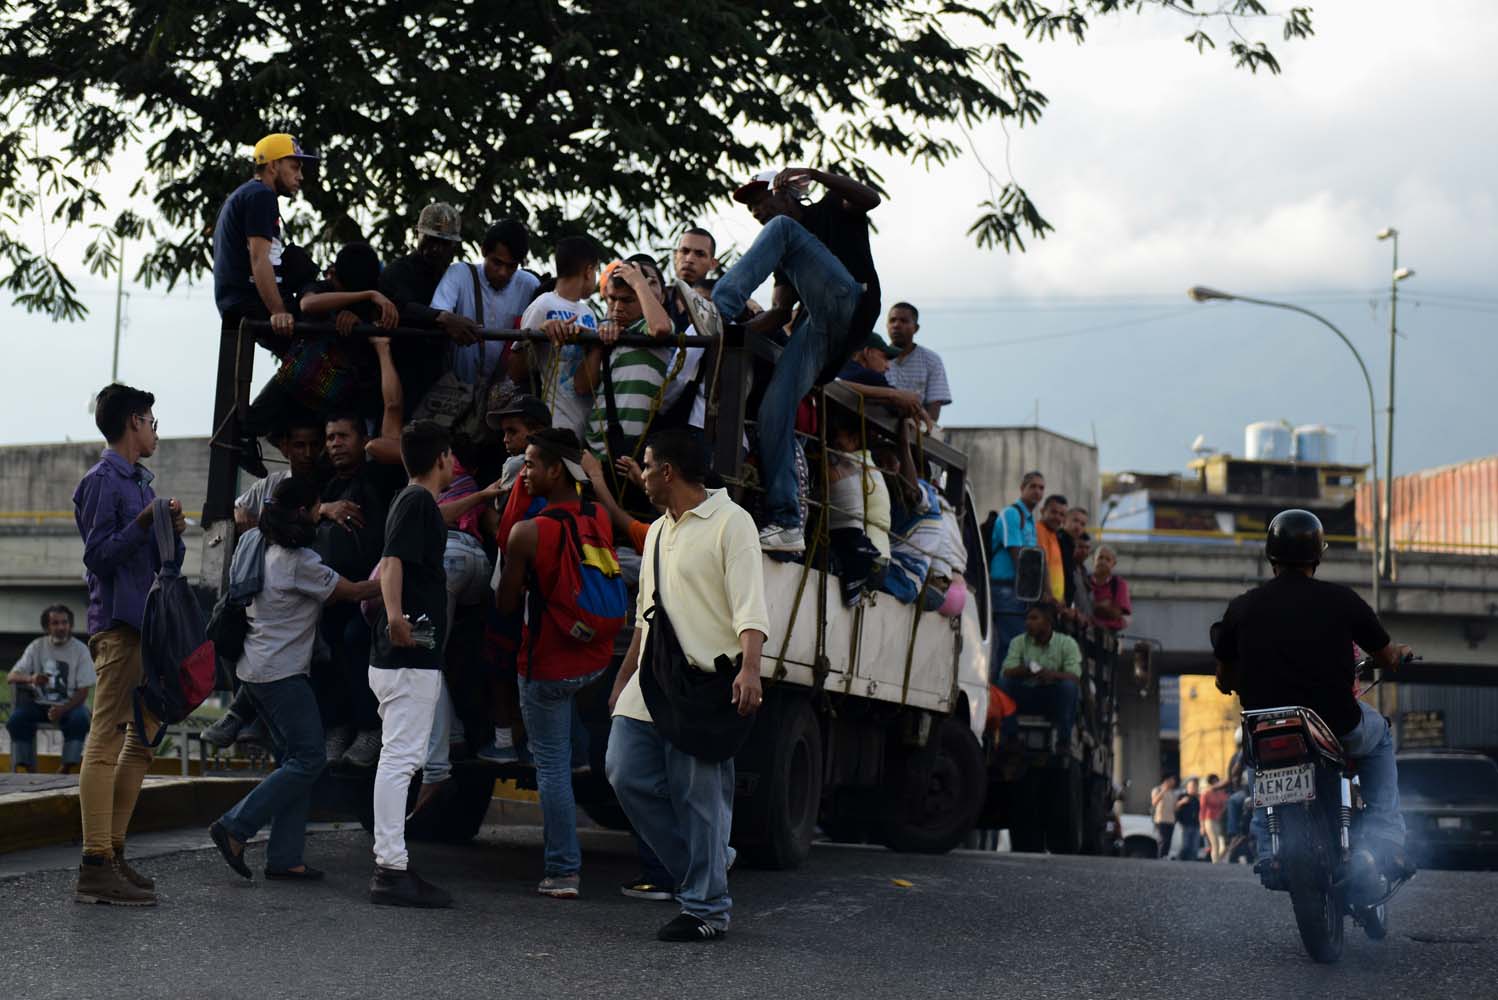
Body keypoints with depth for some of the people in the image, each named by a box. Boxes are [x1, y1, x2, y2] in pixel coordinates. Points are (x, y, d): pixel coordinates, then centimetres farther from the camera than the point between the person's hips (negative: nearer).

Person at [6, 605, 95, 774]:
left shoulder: (80, 650, -3)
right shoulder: (36, 647, 3)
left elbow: (83, 691, -6)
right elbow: (11, 676, -4)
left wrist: (62, 710, -24)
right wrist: (31, 679, -29)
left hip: (70, 704, -2)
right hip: (39, 703, 2)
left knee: (80, 719, -34)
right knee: (16, 719, -27)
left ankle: (65, 771, -27)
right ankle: (30, 770, -21)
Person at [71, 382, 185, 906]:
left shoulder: (140, 482, 22)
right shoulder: (103, 481, -6)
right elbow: (98, 555, -12)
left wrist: (173, 534, 3)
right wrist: (144, 524, -20)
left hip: (148, 626, 10)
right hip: (118, 624, -10)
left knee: (140, 743, 11)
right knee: (106, 741, -13)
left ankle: (113, 853, 15)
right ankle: (96, 867, -16)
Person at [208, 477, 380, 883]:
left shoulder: (270, 553, 12)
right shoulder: (300, 562, -14)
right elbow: (353, 591, -9)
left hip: (256, 670, 10)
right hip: (281, 674, -10)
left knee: (293, 759, 9)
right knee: (308, 758, -8)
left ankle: (284, 858, 5)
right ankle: (235, 827, -10)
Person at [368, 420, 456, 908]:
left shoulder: (415, 501, 18)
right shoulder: (418, 501, -12)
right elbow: (393, 561, -27)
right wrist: (394, 614, -43)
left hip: (409, 655, 11)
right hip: (411, 655, -11)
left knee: (401, 758, 12)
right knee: (400, 757, -12)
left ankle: (392, 866, 15)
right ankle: (391, 871, -14)